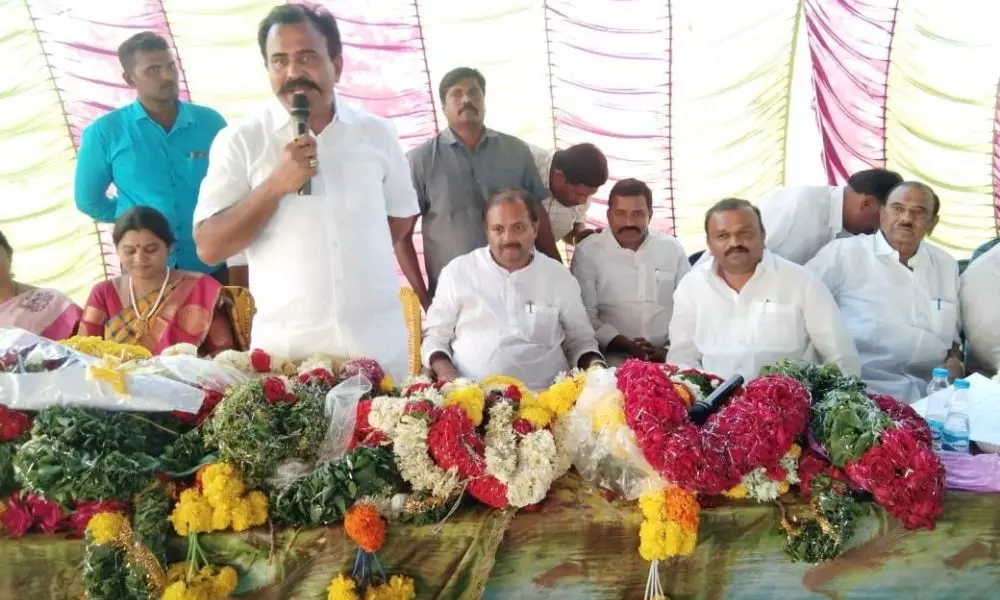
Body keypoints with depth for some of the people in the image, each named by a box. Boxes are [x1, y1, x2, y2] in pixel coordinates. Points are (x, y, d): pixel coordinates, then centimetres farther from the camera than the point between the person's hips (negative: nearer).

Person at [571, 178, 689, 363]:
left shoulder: (673, 249, 9)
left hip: (668, 358, 3)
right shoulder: (587, 252, 1)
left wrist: (669, 350, -5)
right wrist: (627, 346, -13)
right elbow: (585, 315, -4)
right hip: (613, 359, -2)